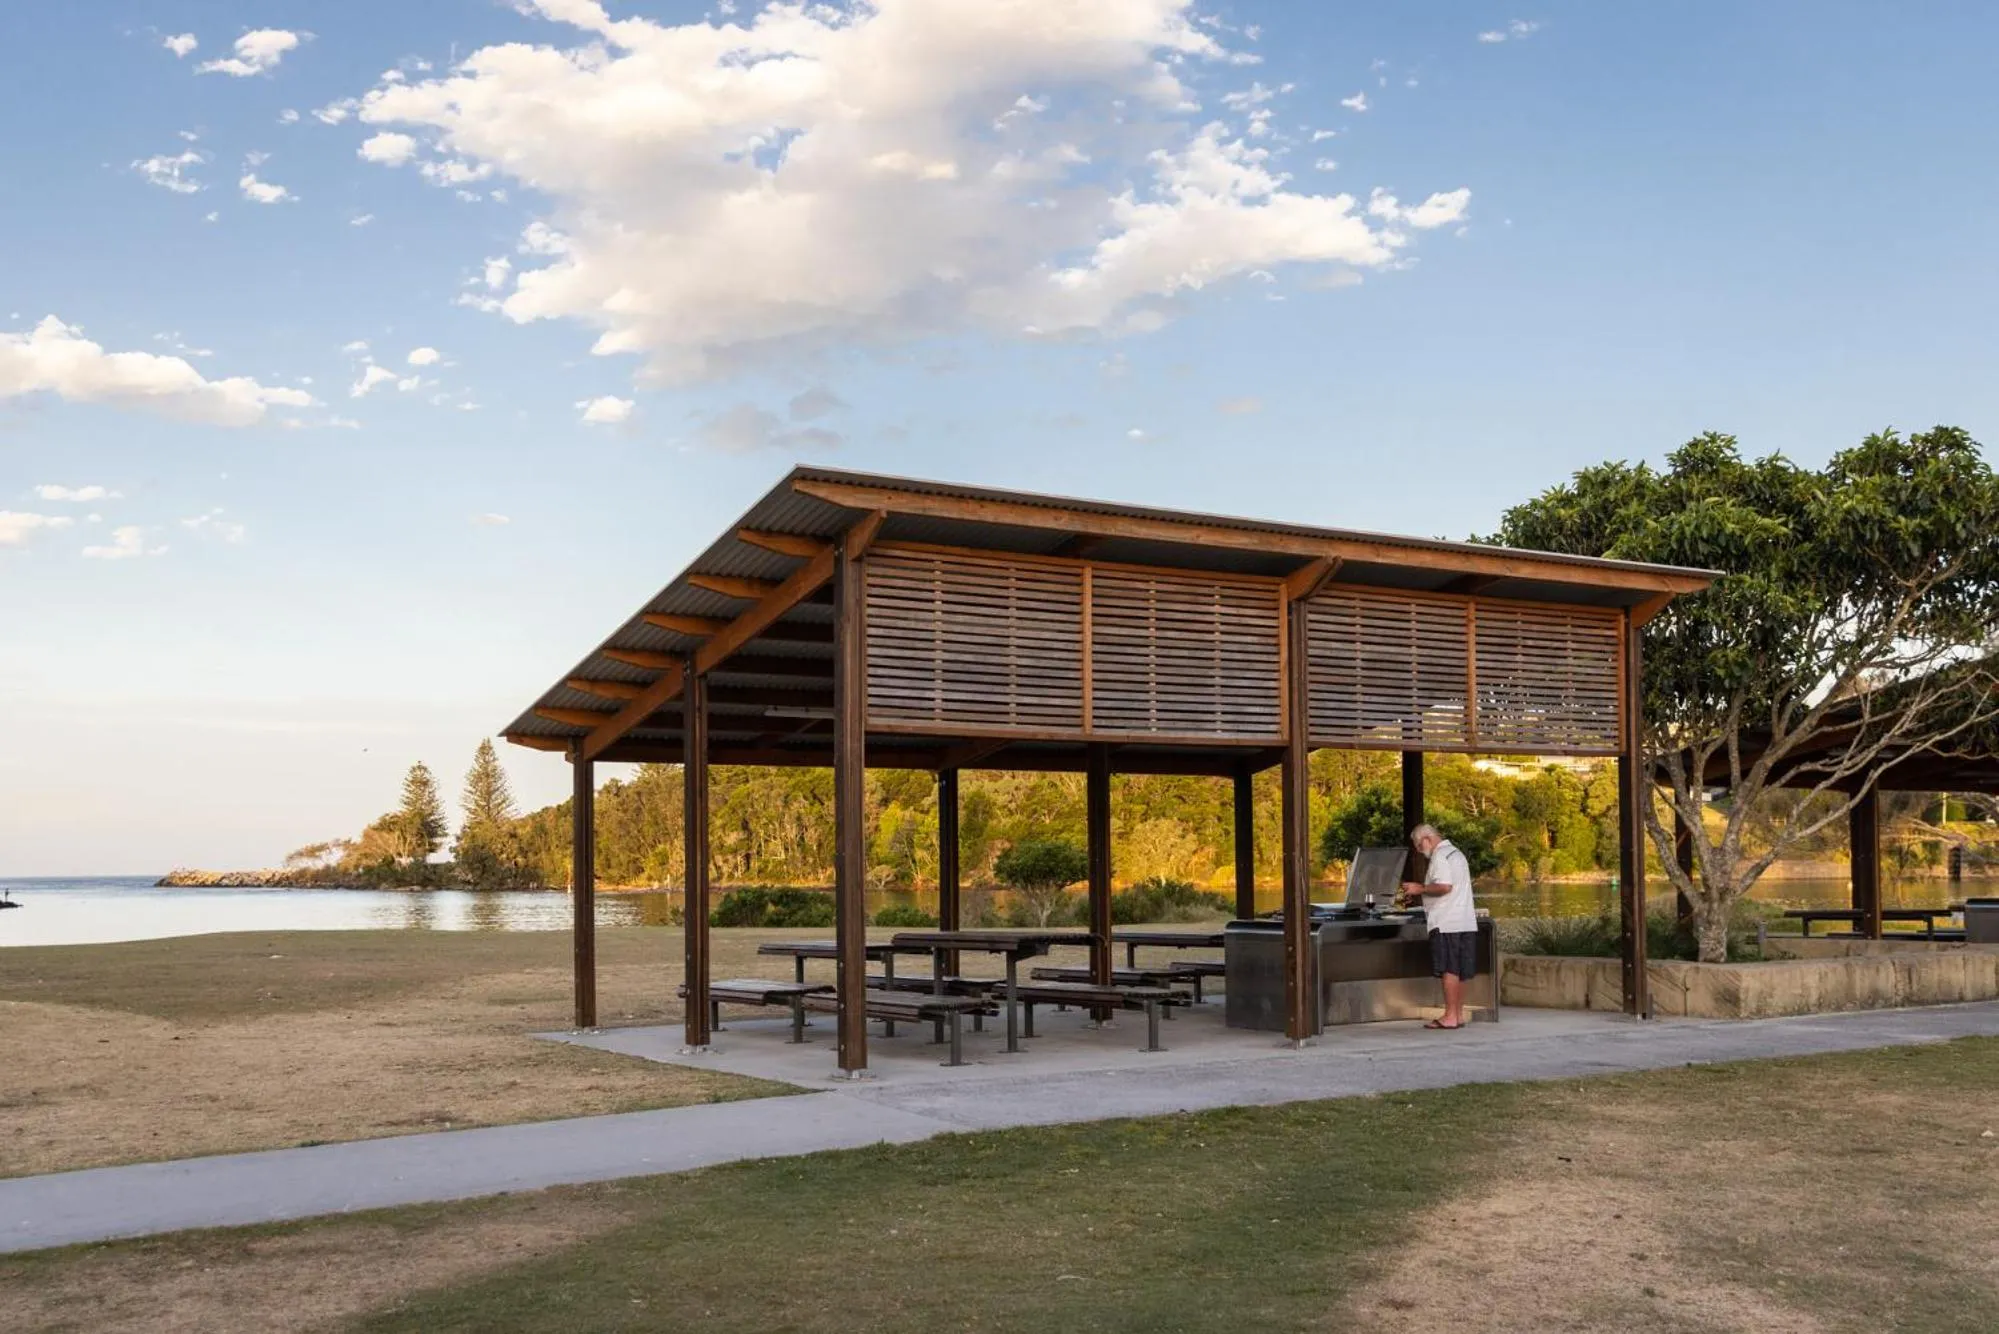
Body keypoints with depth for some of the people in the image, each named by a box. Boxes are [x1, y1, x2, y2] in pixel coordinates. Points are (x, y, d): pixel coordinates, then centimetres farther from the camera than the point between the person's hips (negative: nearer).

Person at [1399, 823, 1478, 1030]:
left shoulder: (1440, 856, -11)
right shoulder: (1455, 853, 21)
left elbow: (1444, 886, -23)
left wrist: (1420, 889, -10)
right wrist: (1420, 893, 19)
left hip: (1447, 923, -10)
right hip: (1465, 922, 10)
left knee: (1449, 970, -7)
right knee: (1459, 971, 11)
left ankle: (1450, 1017, -6)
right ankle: (1458, 1014, 14)